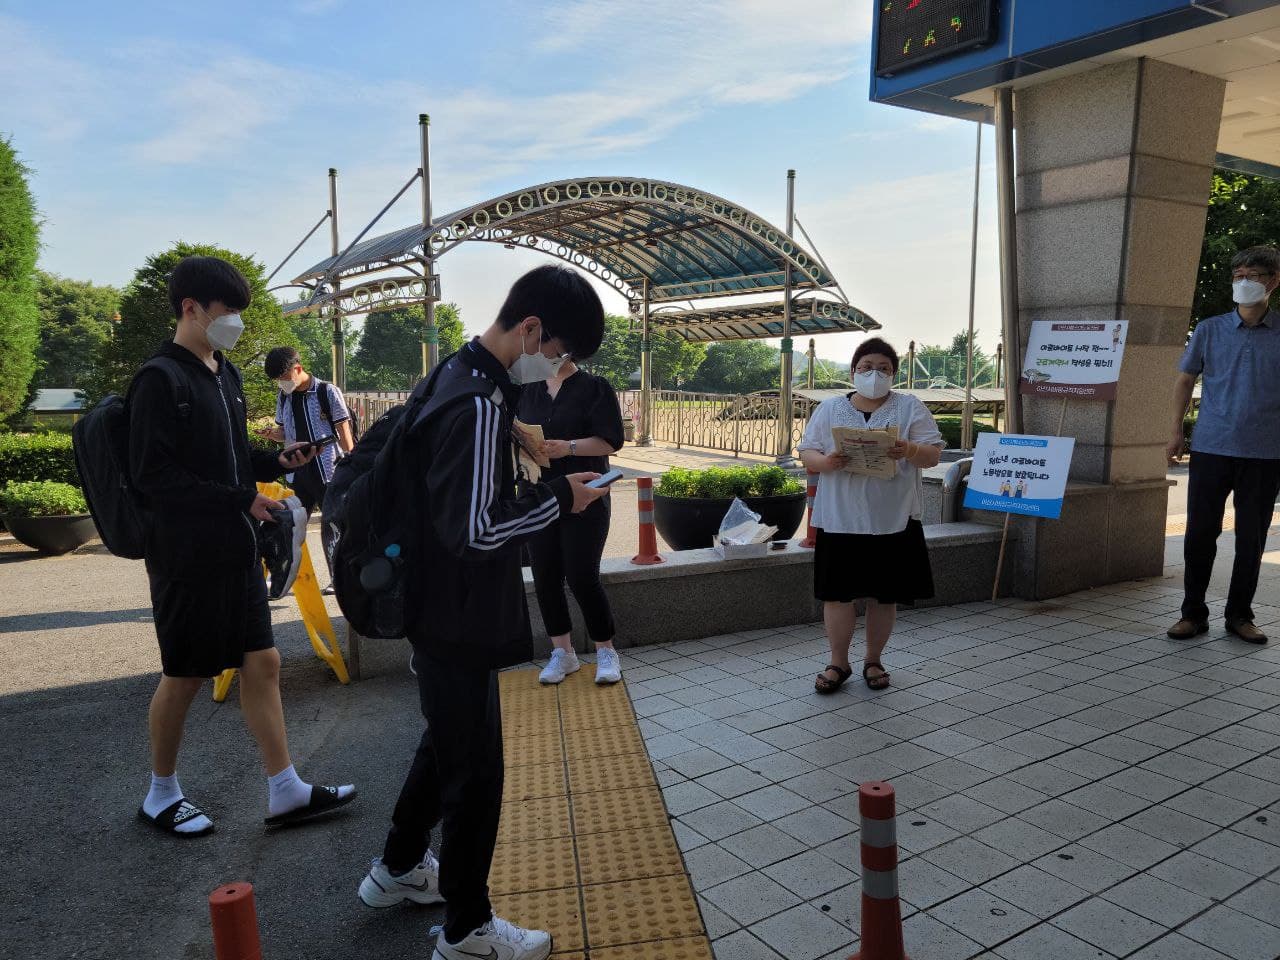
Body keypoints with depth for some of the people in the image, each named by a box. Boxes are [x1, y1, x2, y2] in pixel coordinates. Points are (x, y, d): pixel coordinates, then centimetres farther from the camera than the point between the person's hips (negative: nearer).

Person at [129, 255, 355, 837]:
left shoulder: (224, 373, 11)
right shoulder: (161, 380, -13)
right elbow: (152, 475, -18)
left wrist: (278, 462, 1)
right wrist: (241, 499, -19)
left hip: (235, 549, 7)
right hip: (187, 555, -7)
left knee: (262, 661, 8)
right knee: (185, 675, 7)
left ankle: (284, 790, 17)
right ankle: (161, 794, 28)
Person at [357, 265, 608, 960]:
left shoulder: (460, 376, 7)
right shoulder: (479, 403, -26)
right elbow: (477, 526, -30)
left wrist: (546, 481, 8)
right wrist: (560, 499, -17)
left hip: (443, 607, 10)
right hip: (459, 617, -10)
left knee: (447, 744, 26)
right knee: (475, 771, 6)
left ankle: (398, 870, 46)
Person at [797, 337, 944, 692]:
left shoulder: (911, 408, 5)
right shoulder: (829, 409, 8)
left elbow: (933, 455, 0)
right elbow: (806, 453, 5)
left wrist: (910, 450, -22)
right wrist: (825, 462, -18)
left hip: (893, 520, 0)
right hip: (840, 519, 0)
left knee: (884, 595, 8)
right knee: (838, 593, 2)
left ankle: (873, 660, 25)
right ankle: (838, 663, 18)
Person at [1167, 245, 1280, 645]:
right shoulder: (1209, 330, 3)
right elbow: (1185, 379, 10)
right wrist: (1176, 431, 4)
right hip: (1211, 447, 0)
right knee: (1199, 533, 3)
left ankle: (1240, 615, 22)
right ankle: (1193, 612, 15)